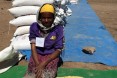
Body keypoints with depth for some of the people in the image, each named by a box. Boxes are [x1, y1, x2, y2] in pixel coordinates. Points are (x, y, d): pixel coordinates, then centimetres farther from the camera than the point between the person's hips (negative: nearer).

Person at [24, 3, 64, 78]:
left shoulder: (58, 28, -9)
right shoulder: (34, 27, -4)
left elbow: (58, 50, -7)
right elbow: (33, 47, -6)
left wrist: (43, 64, -18)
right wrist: (38, 64, -22)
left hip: (51, 56, -1)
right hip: (37, 55, 1)